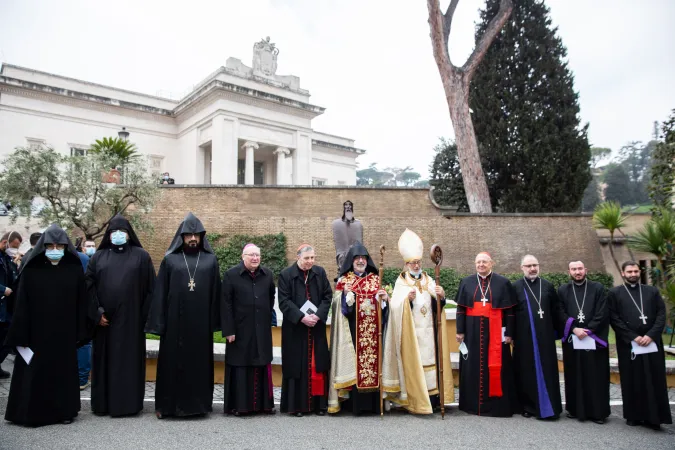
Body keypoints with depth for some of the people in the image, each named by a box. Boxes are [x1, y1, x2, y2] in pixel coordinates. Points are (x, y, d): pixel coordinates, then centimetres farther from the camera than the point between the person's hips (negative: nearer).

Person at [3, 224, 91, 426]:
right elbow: (22, 304, -4)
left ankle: (64, 411, 24)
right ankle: (32, 412, 22)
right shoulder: (31, 270, -4)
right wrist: (21, 334, -7)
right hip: (37, 332, -1)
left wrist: (80, 333, -2)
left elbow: (81, 302, 0)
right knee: (35, 372, 7)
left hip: (65, 333, 1)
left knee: (64, 371, 10)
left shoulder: (75, 270, -1)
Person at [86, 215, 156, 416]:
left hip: (131, 319, -2)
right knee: (105, 361, 8)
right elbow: (89, 286, 5)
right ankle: (103, 403, 19)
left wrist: (145, 315, -4)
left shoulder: (141, 256, 4)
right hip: (105, 320, 2)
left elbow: (150, 288, 1)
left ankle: (130, 403, 11)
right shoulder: (98, 257, 9)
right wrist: (97, 312, -5)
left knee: (130, 360, 3)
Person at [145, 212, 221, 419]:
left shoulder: (210, 260, 5)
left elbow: (215, 292, 5)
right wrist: (158, 323, -4)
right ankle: (166, 405, 18)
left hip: (201, 323, 1)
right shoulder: (170, 260, 3)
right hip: (175, 322, 0)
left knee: (199, 363, 7)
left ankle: (198, 403, 19)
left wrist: (214, 322, 1)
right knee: (172, 362, 6)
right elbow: (160, 293, 1)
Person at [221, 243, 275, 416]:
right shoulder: (231, 275, -5)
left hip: (262, 330, 4)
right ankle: (239, 404, 13)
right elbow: (225, 304, -8)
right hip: (240, 330, -3)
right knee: (240, 366, 3)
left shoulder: (268, 274, 6)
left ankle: (264, 403, 19)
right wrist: (228, 330, -12)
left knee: (262, 366, 9)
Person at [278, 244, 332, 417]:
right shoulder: (286, 275, -5)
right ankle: (297, 404, 10)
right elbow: (284, 301, -9)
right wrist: (301, 317, -18)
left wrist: (318, 315, -12)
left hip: (317, 327, 3)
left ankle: (318, 403, 14)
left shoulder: (320, 272, 5)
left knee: (317, 364, 5)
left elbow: (327, 296, 3)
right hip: (295, 327, -3)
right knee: (297, 365, 1)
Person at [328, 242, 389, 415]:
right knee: (353, 361, -5)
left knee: (373, 358, 1)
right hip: (352, 329, -2)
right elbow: (338, 305, -1)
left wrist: (384, 298, -9)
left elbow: (382, 305, 12)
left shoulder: (376, 279, 13)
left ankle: (373, 402, 10)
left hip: (372, 330, 2)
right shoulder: (344, 280, 6)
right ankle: (354, 402, 3)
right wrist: (346, 295, -19)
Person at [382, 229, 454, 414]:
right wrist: (408, 299, -27)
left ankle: (431, 397, 12)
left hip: (428, 331, 3)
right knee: (413, 362, -2)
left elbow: (437, 307, 4)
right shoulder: (401, 282, 0)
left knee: (430, 360, 3)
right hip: (411, 332, -3)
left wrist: (441, 297, -16)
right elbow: (396, 307, -11)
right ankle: (416, 400, 7)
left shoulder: (429, 281, 11)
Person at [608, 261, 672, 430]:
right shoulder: (615, 293, 3)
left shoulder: (652, 291, 11)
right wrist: (633, 337, -11)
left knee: (654, 380, 3)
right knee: (632, 381, 4)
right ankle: (634, 415, 13)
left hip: (652, 343, 2)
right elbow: (614, 319, -3)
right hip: (628, 345, -2)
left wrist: (651, 335, -10)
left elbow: (661, 315, 3)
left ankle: (653, 417, 11)